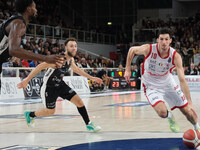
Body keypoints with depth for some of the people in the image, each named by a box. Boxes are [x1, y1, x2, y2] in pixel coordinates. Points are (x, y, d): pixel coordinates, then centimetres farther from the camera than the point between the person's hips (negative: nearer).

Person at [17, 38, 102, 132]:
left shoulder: (71, 59, -4)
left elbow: (76, 69, 18)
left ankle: (88, 124, 8)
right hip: (49, 87, -7)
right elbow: (40, 67, -30)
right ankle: (29, 115, 33)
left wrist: (91, 78, 22)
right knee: (50, 111, 7)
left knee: (79, 101, -4)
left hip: (60, 84, 7)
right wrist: (26, 80, -32)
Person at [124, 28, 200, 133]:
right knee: (162, 112, -26)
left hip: (168, 83, 2)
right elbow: (132, 50, -4)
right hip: (151, 86, -2)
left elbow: (182, 80, -26)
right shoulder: (148, 49, -26)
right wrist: (127, 70, -4)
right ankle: (170, 117, 13)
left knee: (187, 111, 3)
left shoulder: (175, 56, -23)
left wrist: (190, 103, -32)